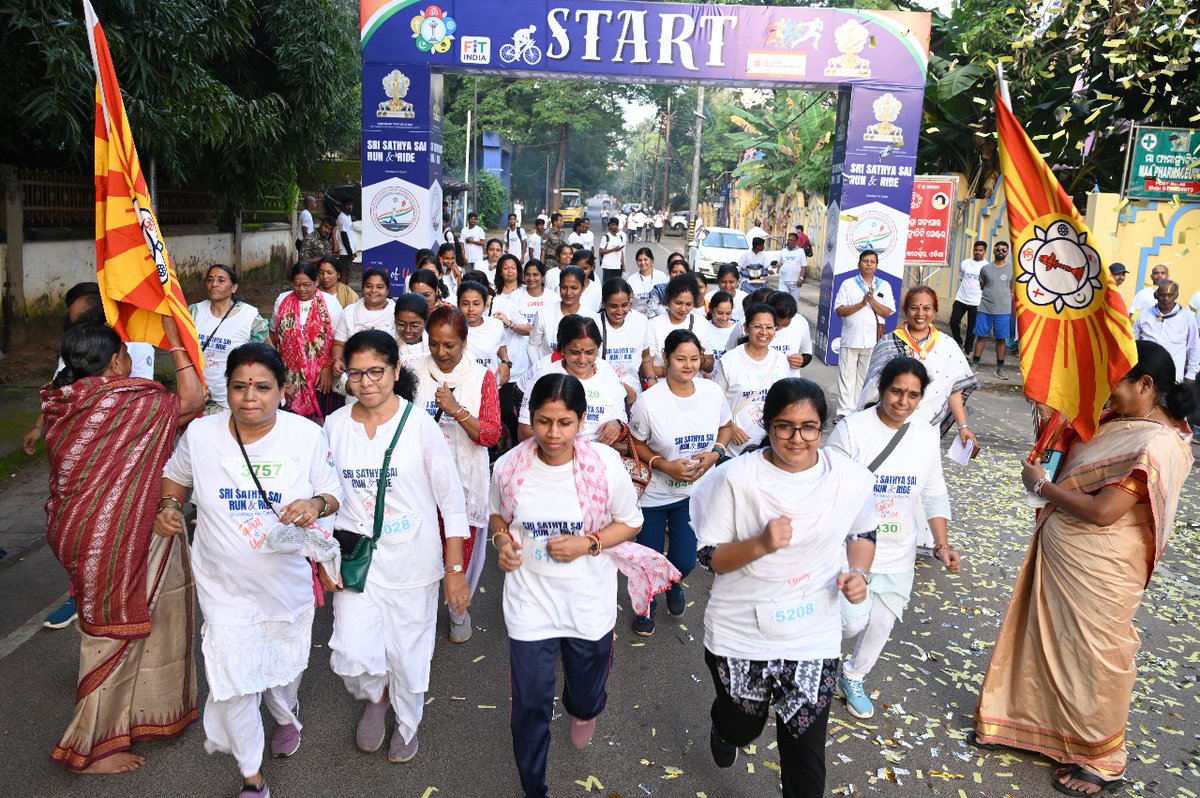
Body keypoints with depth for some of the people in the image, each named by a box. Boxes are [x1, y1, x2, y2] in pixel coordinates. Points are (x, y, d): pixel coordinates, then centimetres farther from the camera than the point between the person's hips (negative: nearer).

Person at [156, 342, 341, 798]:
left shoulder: (308, 435, -14)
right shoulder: (200, 434, -10)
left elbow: (334, 494, -5)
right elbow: (176, 475, 10)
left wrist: (316, 505, -27)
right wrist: (168, 507, -9)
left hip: (288, 580, 0)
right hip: (225, 585, 0)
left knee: (285, 664, 23)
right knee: (232, 679, -1)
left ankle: (287, 716, 59)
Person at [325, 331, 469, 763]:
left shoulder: (419, 424, -10)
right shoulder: (335, 425, -1)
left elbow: (451, 499, -6)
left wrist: (455, 569, -7)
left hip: (413, 560, -2)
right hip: (355, 556, 2)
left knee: (408, 654, 9)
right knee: (352, 656, -7)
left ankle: (406, 724, 41)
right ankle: (375, 696, 31)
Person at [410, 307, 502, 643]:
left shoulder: (482, 377, -5)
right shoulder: (415, 372, -2)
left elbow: (491, 435, -11)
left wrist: (456, 409, -23)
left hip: (465, 479, -1)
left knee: (463, 548, 12)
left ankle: (459, 610, 36)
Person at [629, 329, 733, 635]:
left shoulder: (713, 392, -10)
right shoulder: (648, 401, -21)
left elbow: (726, 427, 7)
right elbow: (636, 444, -8)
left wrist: (715, 453, -12)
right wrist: (665, 465, -22)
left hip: (694, 492, 3)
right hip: (654, 493, -2)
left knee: (684, 561, 7)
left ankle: (673, 583, 48)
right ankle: (647, 604, 44)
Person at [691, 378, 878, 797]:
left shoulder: (851, 478, -11)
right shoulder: (736, 477, -19)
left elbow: (863, 532, 9)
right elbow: (708, 556, -13)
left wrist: (858, 571, -10)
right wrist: (760, 544, -30)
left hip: (814, 639, 1)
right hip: (739, 636, 0)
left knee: (805, 748, 11)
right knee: (741, 729, 24)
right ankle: (724, 730, 62)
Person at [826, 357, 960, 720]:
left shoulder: (927, 435, 0)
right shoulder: (852, 428, -15)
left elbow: (935, 494, 8)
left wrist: (942, 543, -1)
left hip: (898, 554, 5)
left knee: (881, 623, 13)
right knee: (853, 622, -10)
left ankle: (853, 678, 41)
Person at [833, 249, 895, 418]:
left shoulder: (884, 286, 7)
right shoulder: (848, 284, 3)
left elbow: (887, 312, 0)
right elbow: (839, 310, -5)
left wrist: (872, 300, -15)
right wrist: (862, 303, -16)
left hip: (873, 339, 1)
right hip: (851, 338, -1)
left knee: (866, 377, 7)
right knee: (847, 376, 0)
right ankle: (844, 412, 5)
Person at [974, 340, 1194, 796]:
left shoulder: (1157, 445, -24)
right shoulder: (1122, 420, 3)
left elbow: (1102, 510, -27)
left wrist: (1041, 485, -16)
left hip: (1096, 571, -8)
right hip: (1059, 554, 8)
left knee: (1093, 659, 8)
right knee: (1046, 638, 20)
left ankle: (1101, 761, 29)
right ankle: (1031, 720, 40)